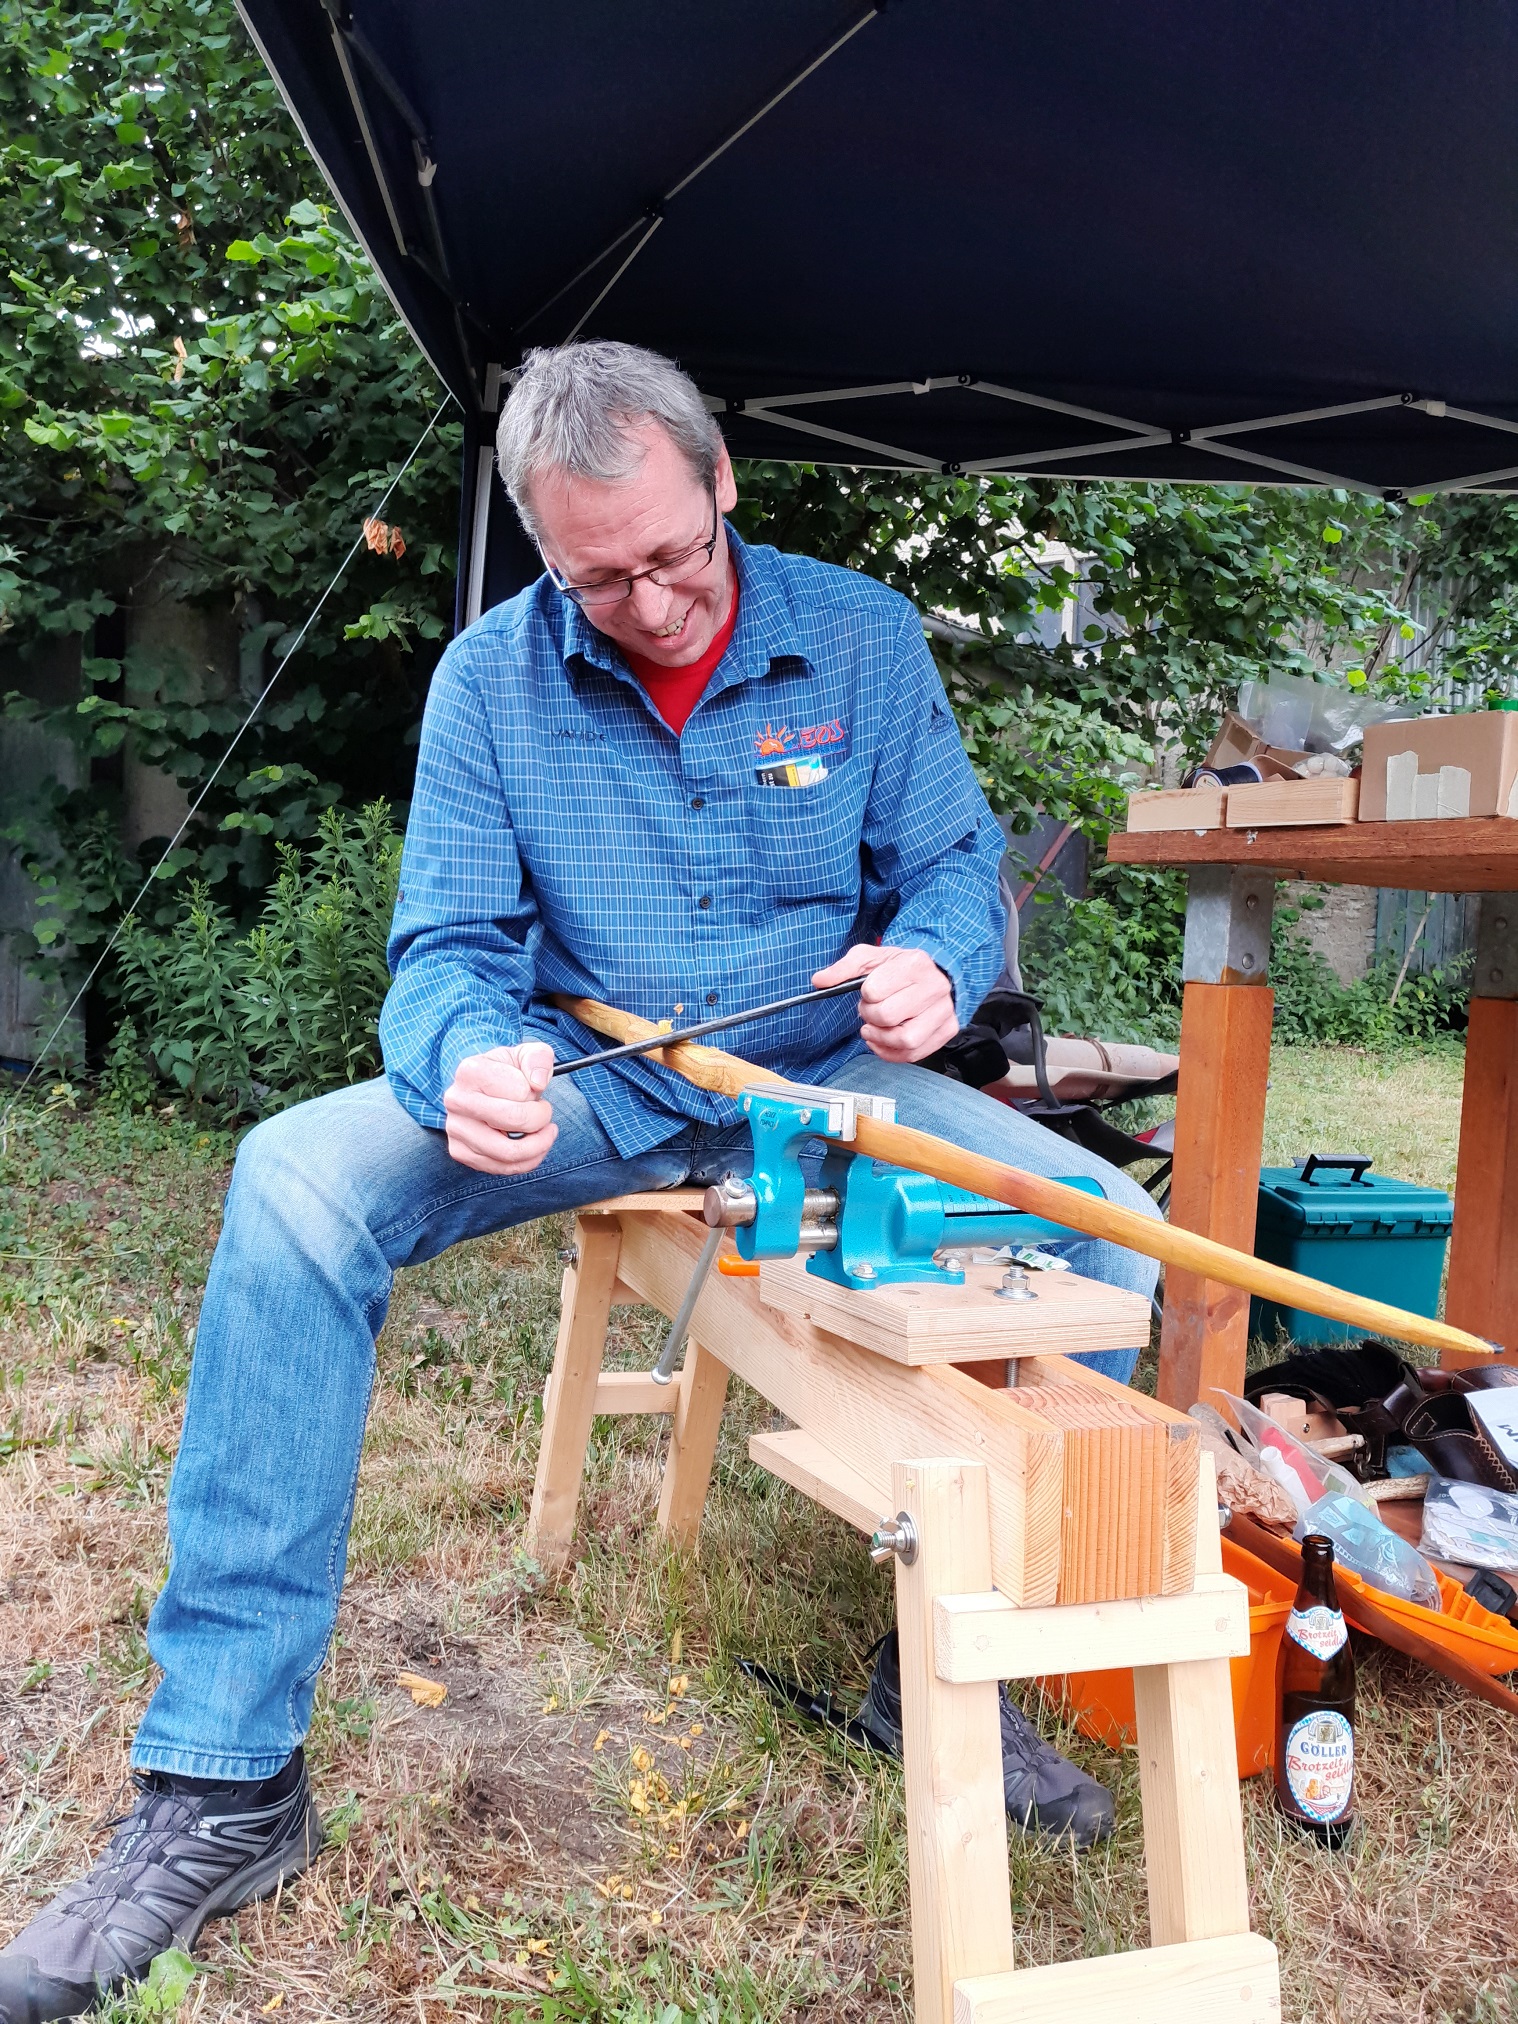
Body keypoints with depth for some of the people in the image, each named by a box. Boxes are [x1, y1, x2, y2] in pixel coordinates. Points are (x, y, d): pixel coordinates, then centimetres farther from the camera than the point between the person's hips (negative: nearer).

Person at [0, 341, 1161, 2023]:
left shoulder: (861, 638, -3)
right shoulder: (494, 676, -5)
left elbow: (958, 870, 3)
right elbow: (449, 948, -7)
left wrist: (932, 964, -22)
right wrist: (468, 1060, -31)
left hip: (816, 1081, 1)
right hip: (579, 1083, 0)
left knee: (1105, 1230, -22)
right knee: (297, 1178, -28)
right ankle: (224, 1778, -20)